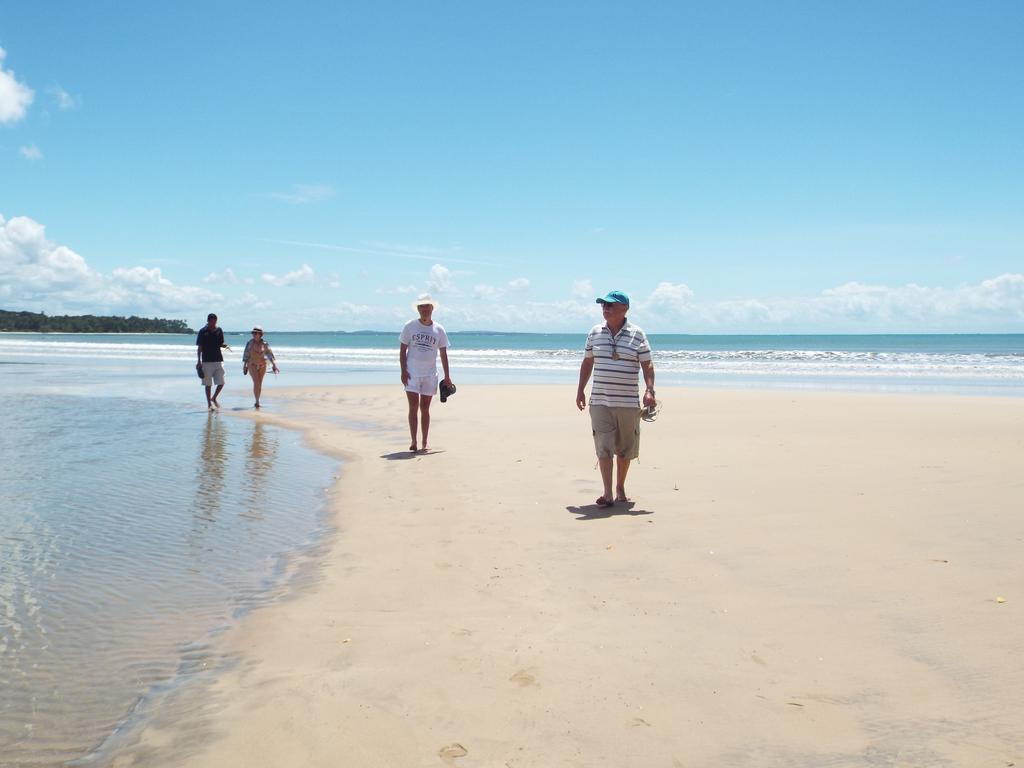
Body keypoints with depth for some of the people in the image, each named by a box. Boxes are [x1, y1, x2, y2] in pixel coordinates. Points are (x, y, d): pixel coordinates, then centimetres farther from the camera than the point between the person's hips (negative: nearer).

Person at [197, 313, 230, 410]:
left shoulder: (219, 331, 7)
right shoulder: (203, 331, -3)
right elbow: (199, 347, -1)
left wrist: (225, 346, -8)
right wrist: (199, 361, -6)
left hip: (218, 360, 3)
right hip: (207, 361, -3)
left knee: (221, 383, 0)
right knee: (208, 384, 2)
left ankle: (214, 398, 24)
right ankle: (209, 404, 11)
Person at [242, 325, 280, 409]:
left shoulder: (264, 343, -4)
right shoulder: (250, 343, -5)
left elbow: (269, 354, -2)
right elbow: (246, 355, 1)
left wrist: (274, 364, -8)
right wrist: (244, 365, 2)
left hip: (262, 365, 2)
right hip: (252, 365, -2)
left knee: (260, 384, 7)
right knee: (256, 382, -16)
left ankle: (257, 401, 18)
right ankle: (257, 401, -15)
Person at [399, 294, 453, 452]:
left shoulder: (439, 330, 5)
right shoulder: (410, 326, 0)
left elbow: (443, 354, 8)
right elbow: (402, 350, 1)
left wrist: (447, 376, 4)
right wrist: (403, 371, -9)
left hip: (430, 374, 2)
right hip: (412, 373, -2)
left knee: (425, 409, 7)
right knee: (413, 407, -7)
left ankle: (425, 443, 13)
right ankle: (413, 442, -2)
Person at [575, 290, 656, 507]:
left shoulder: (637, 335, -1)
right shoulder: (595, 333, 7)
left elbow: (647, 365, -1)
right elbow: (587, 363, 15)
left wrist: (650, 390, -14)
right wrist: (580, 390, 12)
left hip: (628, 402, -1)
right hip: (600, 401, 1)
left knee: (625, 448, 9)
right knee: (603, 447, -7)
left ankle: (620, 488, 26)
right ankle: (607, 493, -7)